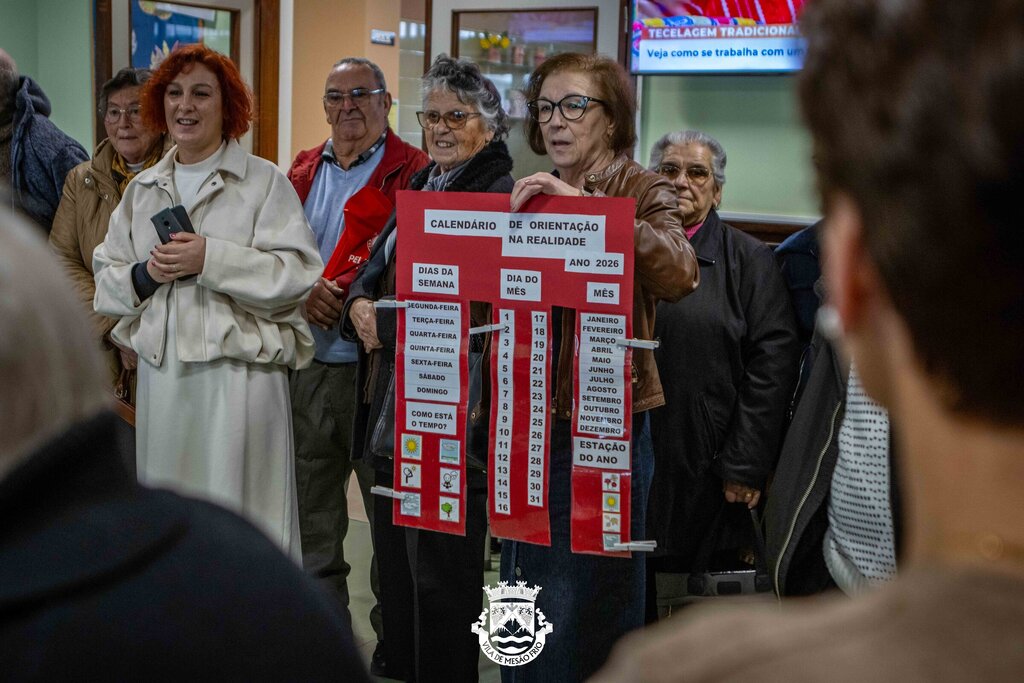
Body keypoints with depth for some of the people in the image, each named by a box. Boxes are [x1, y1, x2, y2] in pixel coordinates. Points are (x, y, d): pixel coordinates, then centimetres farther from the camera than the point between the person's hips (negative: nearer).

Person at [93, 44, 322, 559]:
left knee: (235, 510, -6)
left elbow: (296, 274, -9)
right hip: (161, 373, 5)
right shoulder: (142, 189, 17)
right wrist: (145, 275, -5)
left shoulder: (264, 181, 1)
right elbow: (106, 282, 16)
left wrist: (211, 259, -17)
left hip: (238, 370, -5)